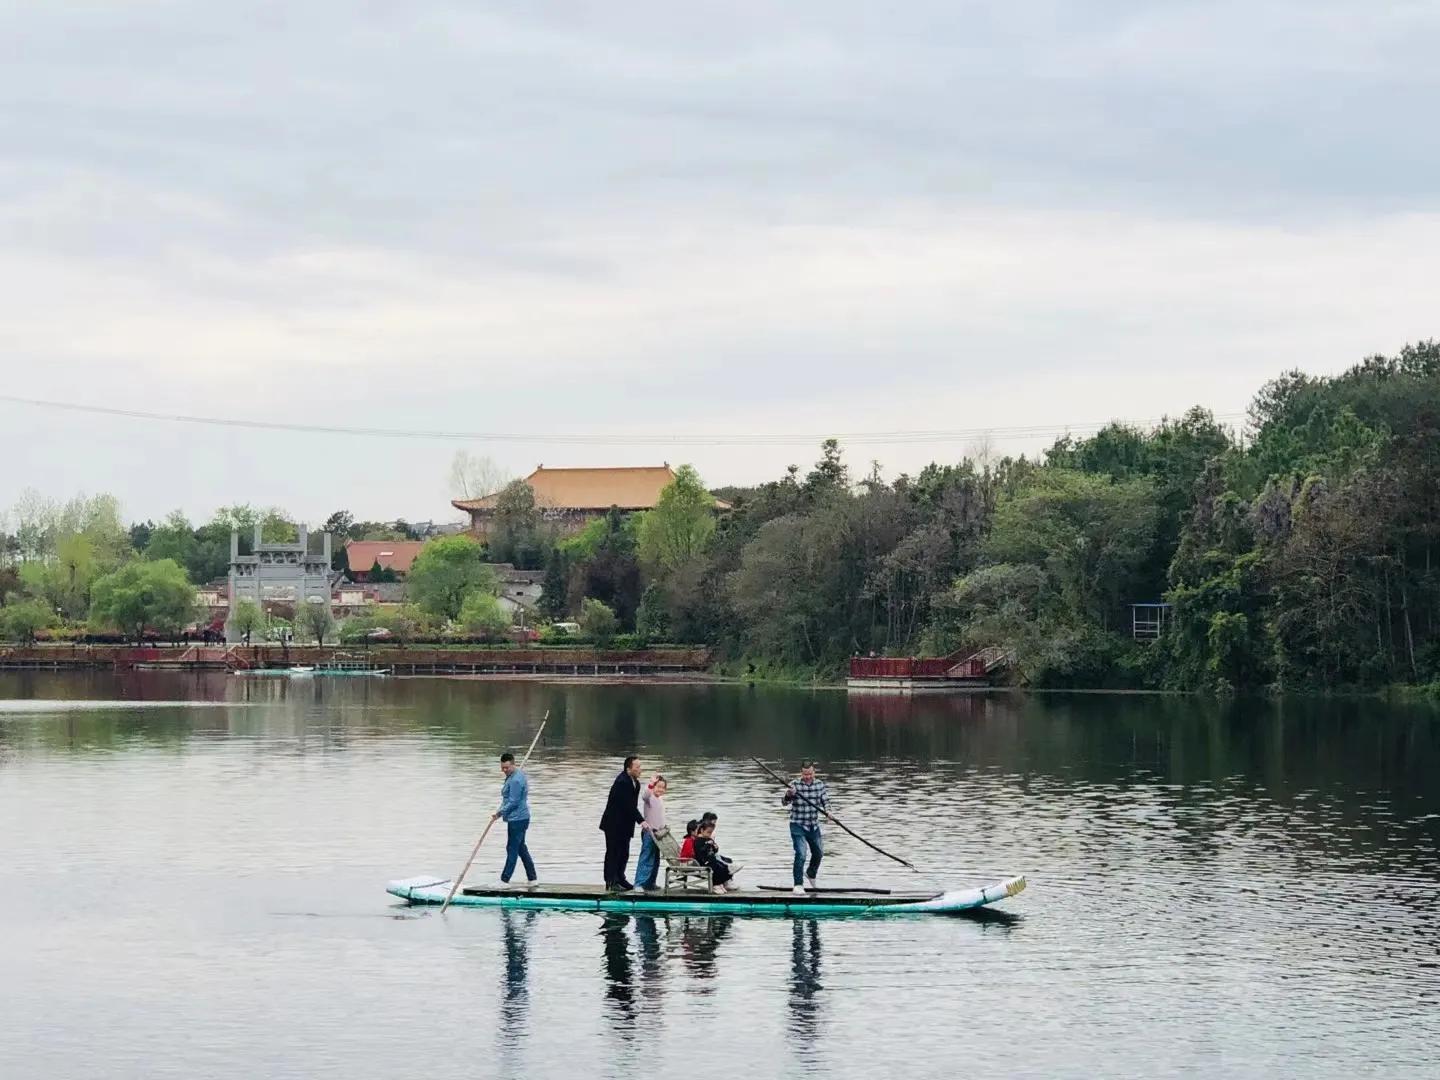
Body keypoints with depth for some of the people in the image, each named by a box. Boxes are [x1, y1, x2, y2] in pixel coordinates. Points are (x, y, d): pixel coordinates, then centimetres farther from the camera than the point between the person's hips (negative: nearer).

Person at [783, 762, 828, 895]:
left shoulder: (820, 785, 0)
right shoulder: (795, 785, -13)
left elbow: (825, 800, 3)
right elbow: (785, 802, -20)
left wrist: (828, 811, -18)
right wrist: (788, 795, -44)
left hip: (814, 826, 5)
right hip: (798, 826, -5)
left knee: (818, 853, 20)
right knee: (801, 854, -17)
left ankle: (810, 874, 47)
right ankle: (798, 885, -13)